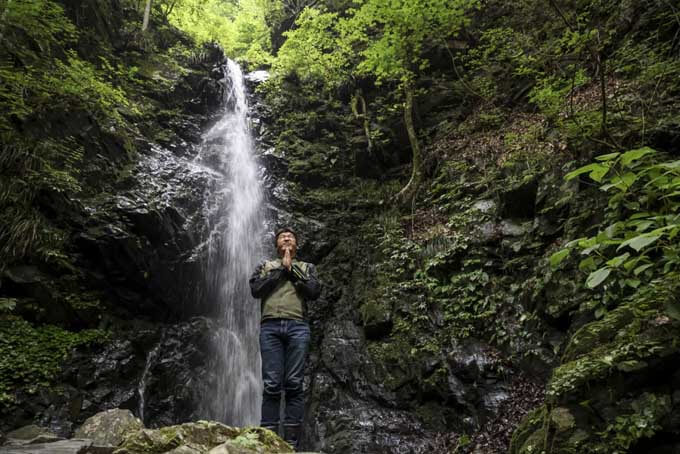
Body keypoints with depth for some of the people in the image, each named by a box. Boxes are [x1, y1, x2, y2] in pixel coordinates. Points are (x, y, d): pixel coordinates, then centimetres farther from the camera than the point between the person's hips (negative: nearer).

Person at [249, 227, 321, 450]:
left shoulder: (306, 267, 21)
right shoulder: (266, 266, 21)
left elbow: (314, 291, 2)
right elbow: (256, 289, 2)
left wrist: (292, 270, 1)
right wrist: (281, 269, 1)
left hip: (297, 327, 0)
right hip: (270, 327, 0)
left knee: (294, 384, -4)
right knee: (271, 385, -5)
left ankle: (292, 443, -1)